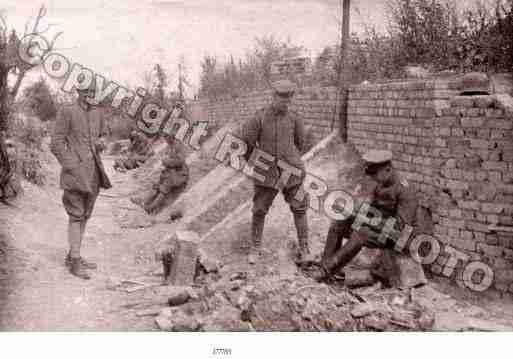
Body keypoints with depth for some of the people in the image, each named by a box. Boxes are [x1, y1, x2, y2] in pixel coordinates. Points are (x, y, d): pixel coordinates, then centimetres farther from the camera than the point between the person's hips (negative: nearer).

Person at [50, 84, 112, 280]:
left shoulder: (97, 112, 9)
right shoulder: (67, 112, -8)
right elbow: (56, 144, -8)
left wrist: (101, 143, -1)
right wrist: (71, 167, -14)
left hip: (93, 171, 6)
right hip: (75, 171, -6)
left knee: (85, 215, 12)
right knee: (75, 216, -4)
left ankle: (73, 256, 24)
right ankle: (75, 262, 1)